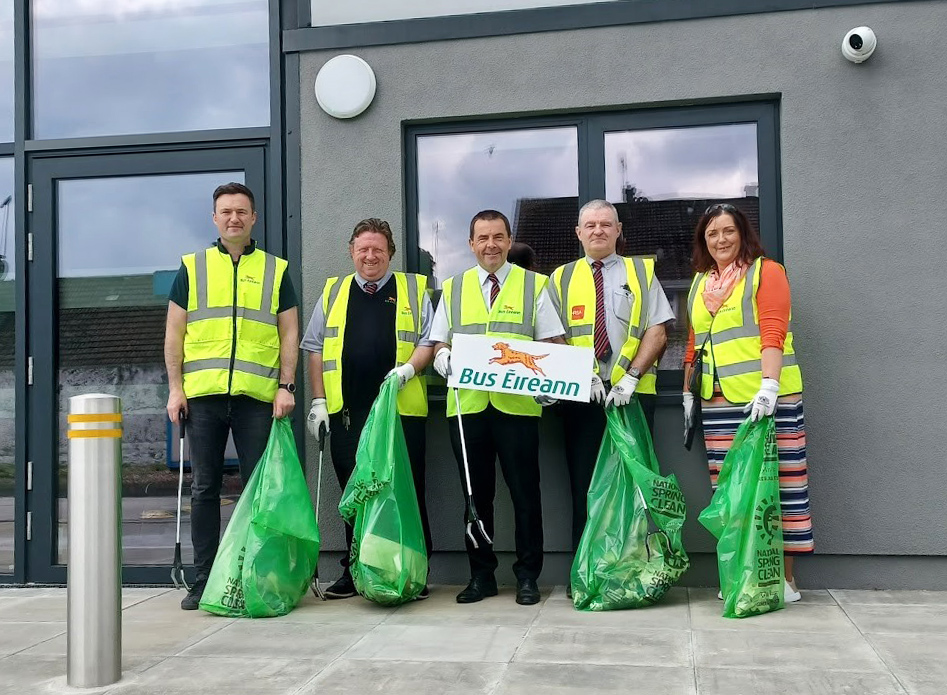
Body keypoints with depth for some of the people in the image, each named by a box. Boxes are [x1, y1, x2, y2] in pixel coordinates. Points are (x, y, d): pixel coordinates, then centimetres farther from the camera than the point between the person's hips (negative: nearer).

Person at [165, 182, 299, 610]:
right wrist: (175, 388, 1)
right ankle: (204, 580, 14)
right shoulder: (192, 268, 11)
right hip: (202, 395, 1)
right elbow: (174, 333, 9)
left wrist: (286, 386, -3)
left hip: (257, 396, -1)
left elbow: (289, 333, 7)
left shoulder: (275, 270, 10)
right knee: (204, 489, 6)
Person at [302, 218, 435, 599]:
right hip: (346, 410, 2)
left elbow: (429, 340, 7)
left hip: (402, 408, -2)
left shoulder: (414, 289, 11)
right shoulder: (333, 292, 16)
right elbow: (316, 349, 14)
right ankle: (354, 571, 18)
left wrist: (410, 367, -12)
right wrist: (318, 399, 6)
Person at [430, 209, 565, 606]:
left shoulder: (534, 285, 8)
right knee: (475, 494, 8)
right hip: (466, 405, 2)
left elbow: (554, 345, 5)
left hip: (517, 405, -2)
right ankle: (481, 576, 19)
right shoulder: (452, 288, 15)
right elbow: (439, 346, 14)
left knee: (525, 492, 1)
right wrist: (445, 360, -8)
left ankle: (528, 576, 13)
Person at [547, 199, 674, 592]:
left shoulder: (641, 272, 10)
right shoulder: (562, 279, 12)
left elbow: (657, 332, 2)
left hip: (633, 394, 0)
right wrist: (584, 375, -10)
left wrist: (630, 377, -12)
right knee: (583, 484, 1)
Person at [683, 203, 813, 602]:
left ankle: (784, 575, 7)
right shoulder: (700, 283, 18)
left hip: (768, 398, -5)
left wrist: (768, 384, -22)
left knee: (777, 480, -1)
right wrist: (687, 393, 18)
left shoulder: (765, 271, 1)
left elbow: (773, 333, -10)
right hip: (719, 403, 5)